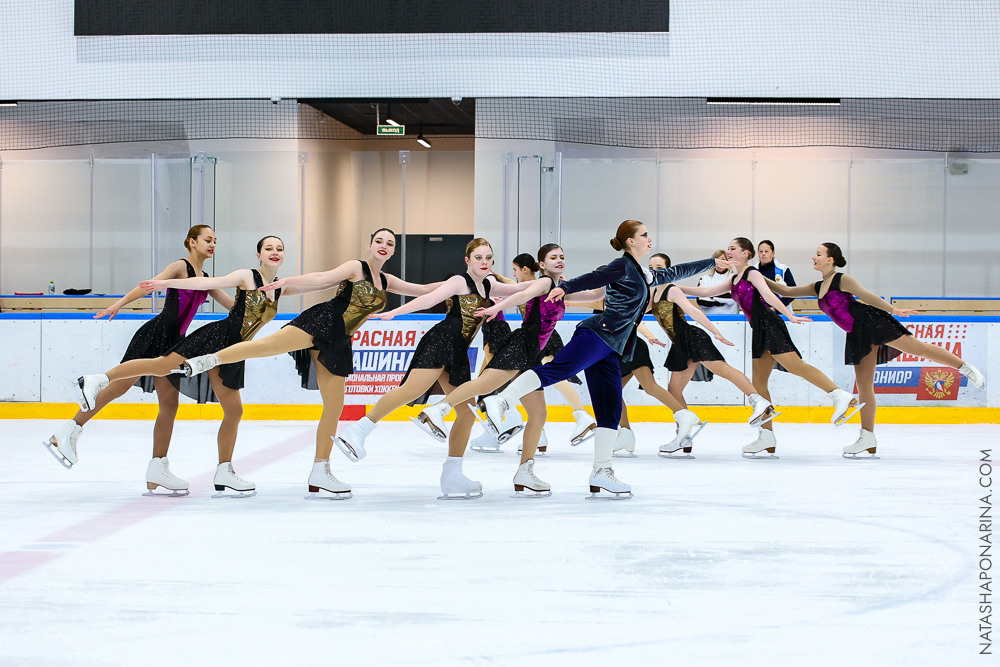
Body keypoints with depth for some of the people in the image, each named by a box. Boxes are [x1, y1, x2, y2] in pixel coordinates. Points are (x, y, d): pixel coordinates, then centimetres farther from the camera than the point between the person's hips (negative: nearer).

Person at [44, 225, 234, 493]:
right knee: (120, 385, -14)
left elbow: (233, 305, 25)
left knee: (169, 403, 3)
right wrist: (119, 303, -28)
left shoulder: (206, 280, 20)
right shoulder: (180, 267, -2)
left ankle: (157, 470, 6)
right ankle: (67, 433, -7)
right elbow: (150, 285, -15)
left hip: (173, 344, 8)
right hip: (155, 333, -8)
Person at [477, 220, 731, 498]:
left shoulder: (644, 275, 30)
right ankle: (500, 402, -40)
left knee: (611, 412, 4)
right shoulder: (623, 266, 3)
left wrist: (712, 262, 50)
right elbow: (592, 279, -11)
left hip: (608, 350, 9)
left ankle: (601, 473, 4)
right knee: (557, 369, -30)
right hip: (596, 336, -9)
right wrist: (564, 287, -27)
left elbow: (675, 272, 43)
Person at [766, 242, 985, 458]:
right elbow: (786, 291, 21)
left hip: (872, 322, -7)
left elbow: (867, 296, -10)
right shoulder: (818, 287, 15)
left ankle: (965, 367, 1)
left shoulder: (842, 280, -6)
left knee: (916, 347, -12)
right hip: (857, 335, 7)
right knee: (864, 386, 6)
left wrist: (893, 310, -15)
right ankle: (867, 439, 8)